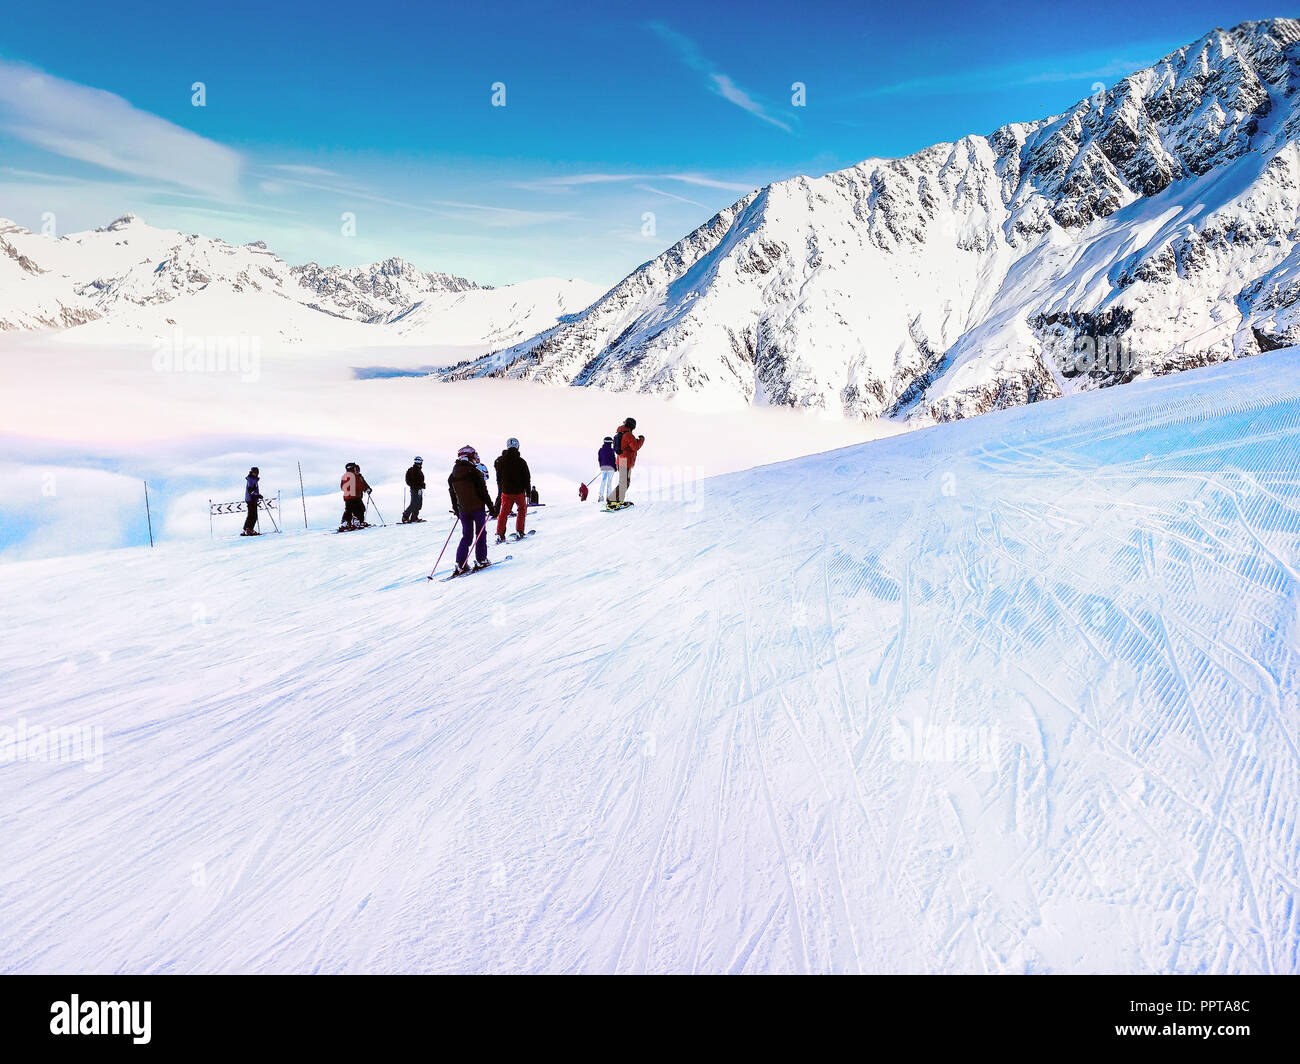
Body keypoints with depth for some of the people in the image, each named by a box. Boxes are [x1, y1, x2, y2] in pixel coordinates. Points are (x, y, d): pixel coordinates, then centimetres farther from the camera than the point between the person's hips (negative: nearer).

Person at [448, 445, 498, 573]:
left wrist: (456, 510, 24)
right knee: (480, 534, 9)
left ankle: (460, 563, 0)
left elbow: (452, 494, 12)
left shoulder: (453, 475, 4)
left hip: (463, 510, 5)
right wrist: (491, 507, -4)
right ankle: (481, 560, 8)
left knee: (466, 536, 10)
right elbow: (483, 491, -12)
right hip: (477, 508, -5)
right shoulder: (475, 471, -12)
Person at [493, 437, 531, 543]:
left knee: (504, 513, 8)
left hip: (505, 491, 3)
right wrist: (528, 492, 3)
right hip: (519, 491, -3)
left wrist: (500, 490, 21)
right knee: (522, 509, 19)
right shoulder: (521, 461, -13)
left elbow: (499, 478, 10)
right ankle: (519, 532, 15)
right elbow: (527, 478, -7)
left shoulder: (500, 461, -1)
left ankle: (500, 534, 0)